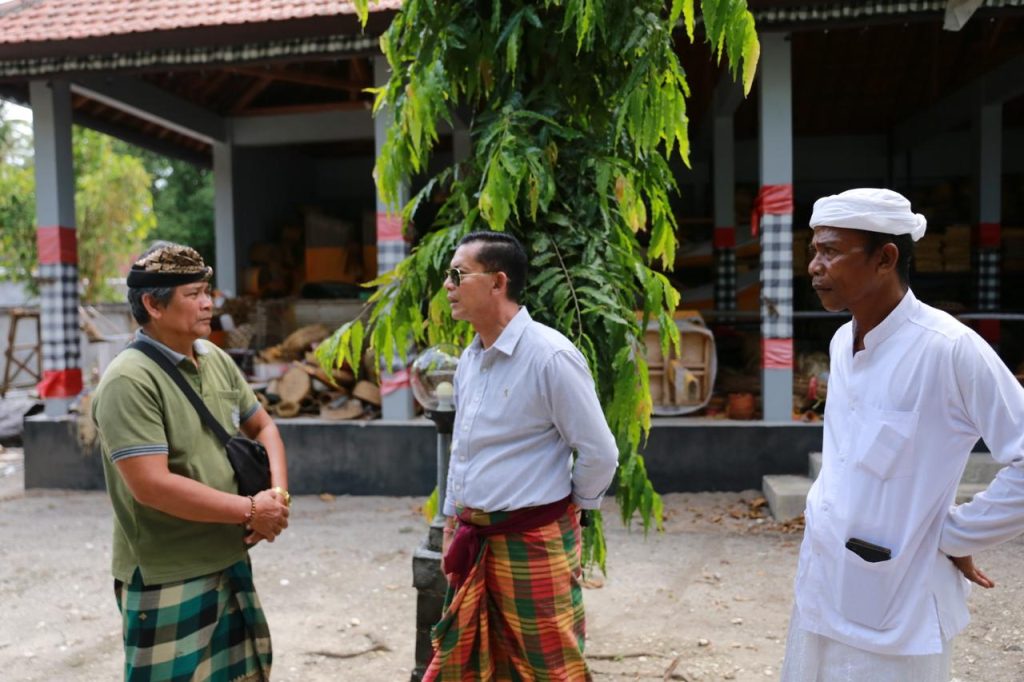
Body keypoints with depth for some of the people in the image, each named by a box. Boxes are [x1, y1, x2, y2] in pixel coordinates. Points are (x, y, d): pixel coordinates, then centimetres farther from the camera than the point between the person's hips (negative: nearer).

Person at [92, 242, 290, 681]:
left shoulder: (216, 360, 4)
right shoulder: (129, 381, -20)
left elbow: (262, 426, 14)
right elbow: (152, 485, -26)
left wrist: (278, 493, -5)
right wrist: (250, 509, -19)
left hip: (230, 561, 8)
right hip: (166, 578, -7)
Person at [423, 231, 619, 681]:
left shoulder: (550, 356, -19)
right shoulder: (469, 359, 7)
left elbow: (600, 454, -14)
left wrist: (569, 507, 0)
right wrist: (452, 518, 19)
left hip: (532, 542, -8)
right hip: (473, 542, 8)